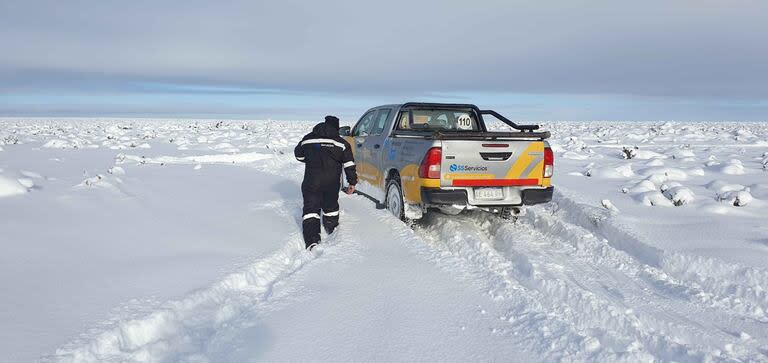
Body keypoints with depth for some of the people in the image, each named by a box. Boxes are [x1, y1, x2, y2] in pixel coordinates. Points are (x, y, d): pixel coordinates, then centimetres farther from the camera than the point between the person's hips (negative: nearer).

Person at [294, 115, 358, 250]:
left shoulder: (307, 139, 8)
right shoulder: (341, 143, 2)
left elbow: (298, 154, 22)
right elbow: (349, 165, -1)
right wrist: (352, 182, 4)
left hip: (311, 182, 0)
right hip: (332, 182, 0)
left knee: (310, 209, 1)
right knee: (331, 206, 20)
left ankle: (311, 241, -13)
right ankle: (332, 233, 34)